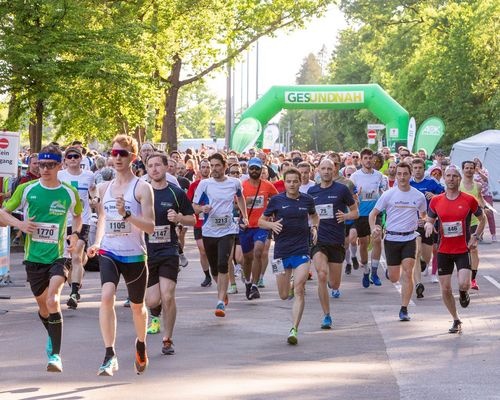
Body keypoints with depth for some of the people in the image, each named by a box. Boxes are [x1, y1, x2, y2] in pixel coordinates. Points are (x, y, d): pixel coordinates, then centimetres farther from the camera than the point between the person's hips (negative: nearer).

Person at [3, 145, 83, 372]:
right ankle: (52, 336, 46)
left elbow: (77, 215, 21)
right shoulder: (27, 189, -1)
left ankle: (55, 354, -19)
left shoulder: (69, 193, 0)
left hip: (58, 255, -2)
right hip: (33, 257, 2)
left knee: (53, 300, -23)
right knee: (43, 306, 14)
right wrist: (20, 224, -10)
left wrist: (75, 234, 4)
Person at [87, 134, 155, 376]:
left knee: (137, 306, 15)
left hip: (135, 256, -2)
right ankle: (110, 356, -25)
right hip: (109, 253, 2)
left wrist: (127, 214, -26)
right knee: (107, 295, -24)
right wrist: (97, 243, 16)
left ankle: (141, 344, 46)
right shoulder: (104, 188, 9)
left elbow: (150, 227, -13)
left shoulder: (142, 188, -7)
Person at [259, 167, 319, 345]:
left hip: (302, 251, 0)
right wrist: (272, 225, -14)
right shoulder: (276, 200, 0)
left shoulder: (307, 200, 5)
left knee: (299, 291, -14)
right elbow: (261, 221, 7)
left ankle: (294, 330, -15)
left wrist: (314, 227, 4)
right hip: (281, 251, 0)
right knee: (284, 295, 7)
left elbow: (314, 216, 25)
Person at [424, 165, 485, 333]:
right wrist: (428, 225, -12)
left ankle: (464, 293, 19)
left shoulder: (469, 200, -4)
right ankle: (456, 320, 21)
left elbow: (482, 219, 8)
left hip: (463, 250, -2)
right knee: (445, 289, 2)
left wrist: (475, 237, -4)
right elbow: (429, 220, 12)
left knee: (464, 284, -19)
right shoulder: (436, 201, 1)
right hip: (444, 250, 2)